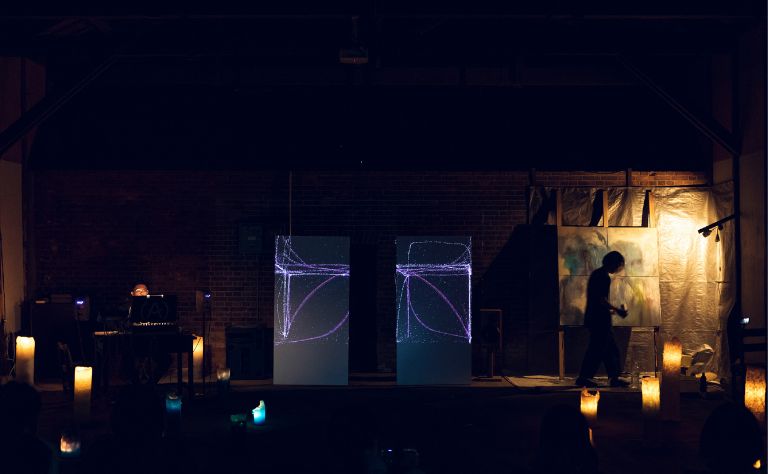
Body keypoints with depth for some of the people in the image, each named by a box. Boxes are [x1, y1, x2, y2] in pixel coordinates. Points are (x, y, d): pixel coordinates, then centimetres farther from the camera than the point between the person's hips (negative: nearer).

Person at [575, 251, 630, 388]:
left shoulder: (596, 274, 16)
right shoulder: (604, 277, -15)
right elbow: (602, 300, -22)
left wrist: (611, 310, 26)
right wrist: (617, 310, -13)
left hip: (594, 317, 10)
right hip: (600, 319, -10)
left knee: (611, 349, 12)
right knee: (597, 349, -6)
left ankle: (614, 378, 15)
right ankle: (584, 377, -4)